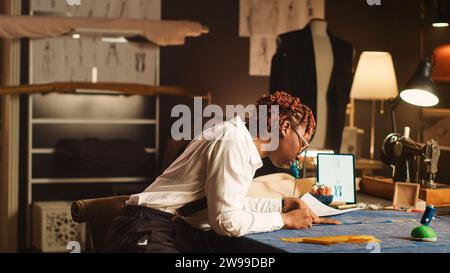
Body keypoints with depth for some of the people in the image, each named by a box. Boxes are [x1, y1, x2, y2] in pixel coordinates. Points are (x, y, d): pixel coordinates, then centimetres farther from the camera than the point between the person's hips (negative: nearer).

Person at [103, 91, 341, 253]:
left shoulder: (245, 145, 14)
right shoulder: (233, 142, -16)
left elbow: (232, 202, 20)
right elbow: (226, 220, -20)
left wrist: (283, 204, 16)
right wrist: (284, 220, -8)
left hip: (181, 234, 10)